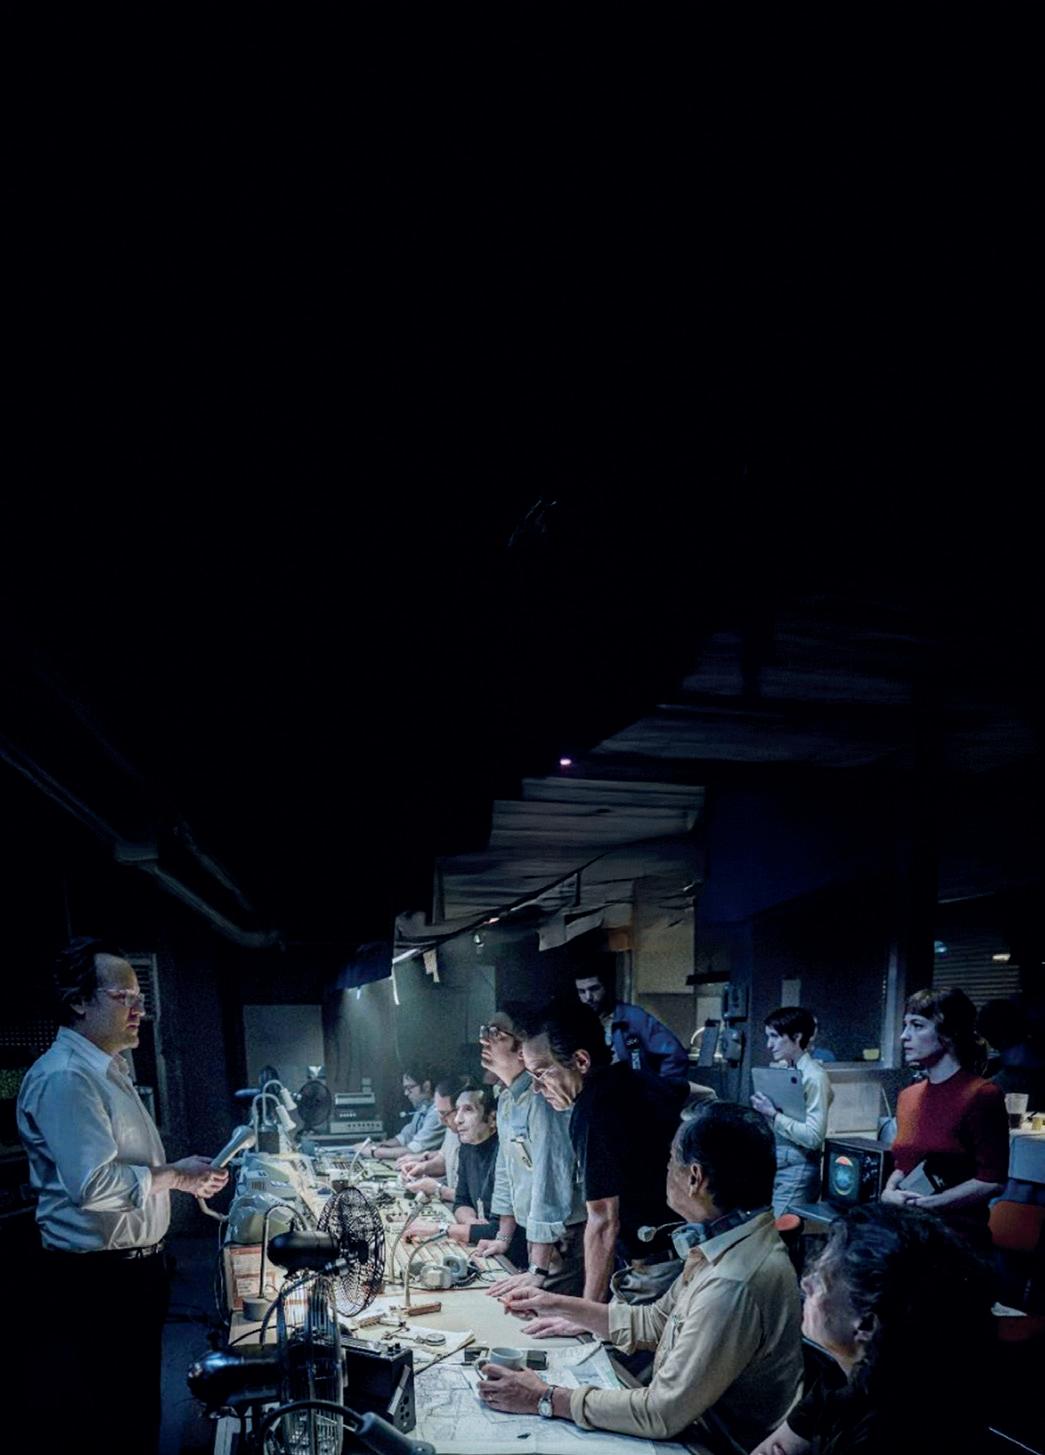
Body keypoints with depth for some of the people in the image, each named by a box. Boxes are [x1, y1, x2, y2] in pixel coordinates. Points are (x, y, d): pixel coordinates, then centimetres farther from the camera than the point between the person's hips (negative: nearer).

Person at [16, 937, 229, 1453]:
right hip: (94, 1279, -10)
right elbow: (94, 1184, -31)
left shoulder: (111, 1071, 12)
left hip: (138, 1266, 10)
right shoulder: (64, 1077, -22)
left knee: (141, 1399, 21)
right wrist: (173, 1176, -17)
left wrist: (186, 1175, 7)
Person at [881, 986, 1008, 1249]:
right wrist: (889, 1190, -3)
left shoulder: (981, 1095, -12)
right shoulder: (907, 1096, 8)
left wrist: (922, 1204, -17)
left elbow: (992, 1181, -14)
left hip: (957, 1236, -6)